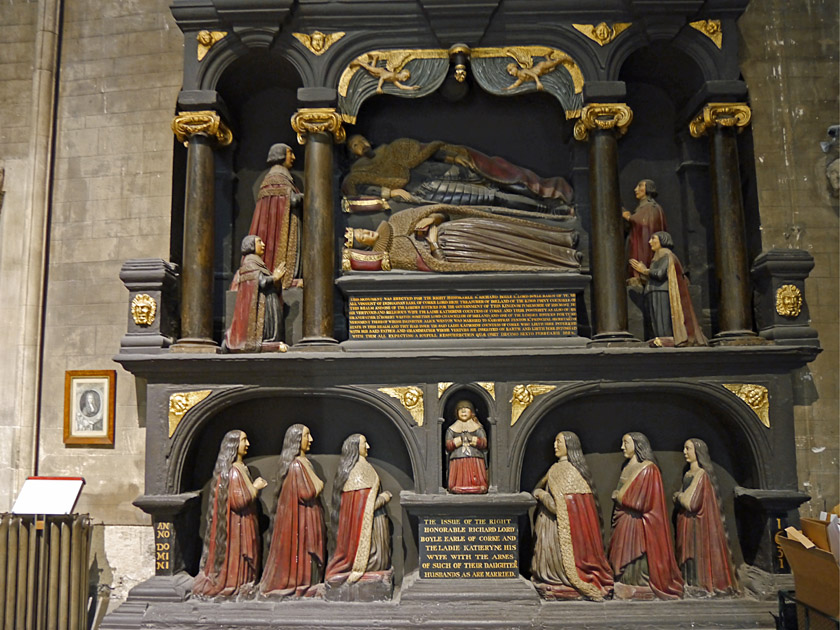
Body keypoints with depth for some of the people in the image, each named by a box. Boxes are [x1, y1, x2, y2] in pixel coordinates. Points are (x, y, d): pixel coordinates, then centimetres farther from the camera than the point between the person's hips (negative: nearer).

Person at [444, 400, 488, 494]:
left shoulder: (478, 428, 18)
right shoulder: (451, 429, 18)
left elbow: (484, 443, 7)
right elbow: (447, 445, 8)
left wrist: (475, 440, -9)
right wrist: (456, 442, -8)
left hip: (475, 459, 0)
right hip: (458, 460, 0)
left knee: (477, 482, -17)